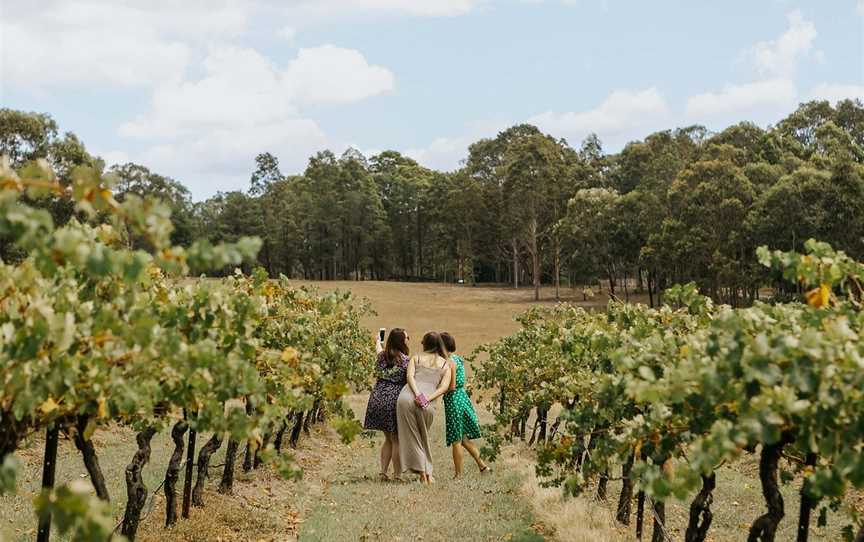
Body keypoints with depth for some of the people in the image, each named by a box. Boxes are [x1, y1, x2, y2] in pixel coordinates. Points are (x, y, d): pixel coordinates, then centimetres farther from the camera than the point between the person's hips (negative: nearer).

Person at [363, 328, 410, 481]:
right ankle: (397, 475, 3)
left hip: (378, 398, 6)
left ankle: (383, 472, 14)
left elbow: (379, 348, 33)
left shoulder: (382, 355, 9)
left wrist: (378, 341, 54)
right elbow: (410, 382, -10)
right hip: (395, 399, -6)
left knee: (388, 439, 18)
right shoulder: (405, 360, -9)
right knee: (397, 440, 2)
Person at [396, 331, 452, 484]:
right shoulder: (446, 364, 21)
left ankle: (422, 473, 1)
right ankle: (428, 473, 18)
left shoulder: (416, 358, 19)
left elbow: (410, 376, 1)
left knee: (411, 436, 7)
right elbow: (444, 387, 4)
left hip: (407, 397, -1)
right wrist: (428, 399, -5)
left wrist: (418, 395, -10)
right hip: (428, 404, 1)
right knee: (424, 437, 21)